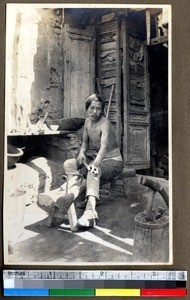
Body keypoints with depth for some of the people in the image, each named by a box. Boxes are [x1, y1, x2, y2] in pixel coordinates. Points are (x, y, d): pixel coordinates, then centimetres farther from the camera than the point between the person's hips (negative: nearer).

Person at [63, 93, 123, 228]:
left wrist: (95, 164, -55)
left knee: (93, 172, -39)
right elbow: (85, 142, 13)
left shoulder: (104, 123, -22)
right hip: (97, 159, 8)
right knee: (68, 164, -1)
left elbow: (104, 147, -38)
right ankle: (85, 195, -8)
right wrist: (82, 152, -10)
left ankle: (90, 212, -53)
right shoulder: (87, 121, 2)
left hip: (113, 161, -8)